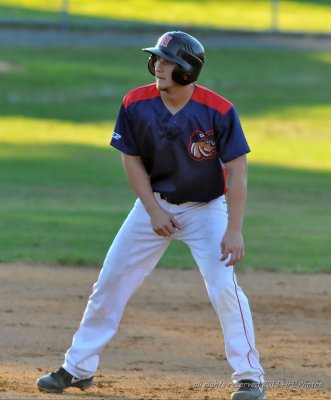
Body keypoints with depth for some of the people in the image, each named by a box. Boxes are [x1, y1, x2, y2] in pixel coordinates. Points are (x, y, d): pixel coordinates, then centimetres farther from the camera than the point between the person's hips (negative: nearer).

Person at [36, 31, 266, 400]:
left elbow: (237, 170, -20)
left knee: (224, 287, -18)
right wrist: (153, 211, -10)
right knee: (110, 283, 3)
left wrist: (234, 230, -25)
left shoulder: (218, 111, -23)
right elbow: (132, 160, -2)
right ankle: (78, 369, 16)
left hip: (205, 207, -3)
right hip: (155, 202, 3)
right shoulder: (136, 104, -14)